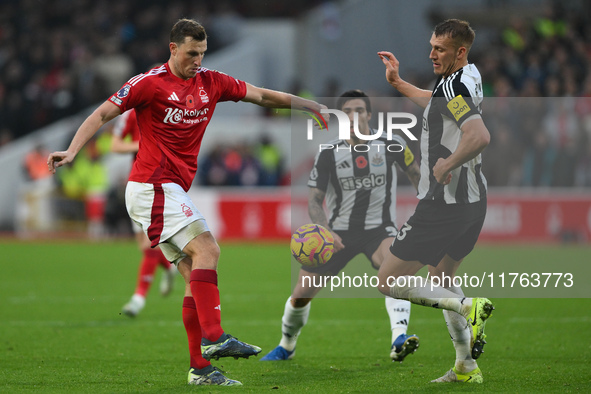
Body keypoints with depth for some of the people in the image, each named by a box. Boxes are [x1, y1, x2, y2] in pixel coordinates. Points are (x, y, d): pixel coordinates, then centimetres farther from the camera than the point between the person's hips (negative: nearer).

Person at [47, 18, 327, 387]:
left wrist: (316, 107, 13)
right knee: (206, 248, -22)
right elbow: (102, 114, -7)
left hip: (174, 190, 8)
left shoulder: (211, 82, 11)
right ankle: (214, 336, -28)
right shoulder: (150, 83, -7)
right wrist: (71, 151, -20)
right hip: (153, 186, -8)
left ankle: (201, 368, 1)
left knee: (196, 274, 2)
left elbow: (263, 96, 17)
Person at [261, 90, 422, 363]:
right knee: (301, 294, 1)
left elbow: (414, 173, 11)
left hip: (379, 229, -2)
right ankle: (286, 347, 31)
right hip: (339, 232, 2)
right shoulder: (329, 154, -6)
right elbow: (314, 199, -5)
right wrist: (326, 231, -22)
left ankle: (399, 340, -49)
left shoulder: (391, 145, -6)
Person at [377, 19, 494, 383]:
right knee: (441, 278, 27)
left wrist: (448, 165, -24)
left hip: (444, 203, -10)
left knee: (389, 281, -3)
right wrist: (397, 82, 36)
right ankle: (467, 367, 24)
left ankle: (468, 308, -14)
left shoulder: (452, 86, -20)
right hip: (474, 199, 10)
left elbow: (480, 136, -37)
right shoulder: (470, 77, 10)